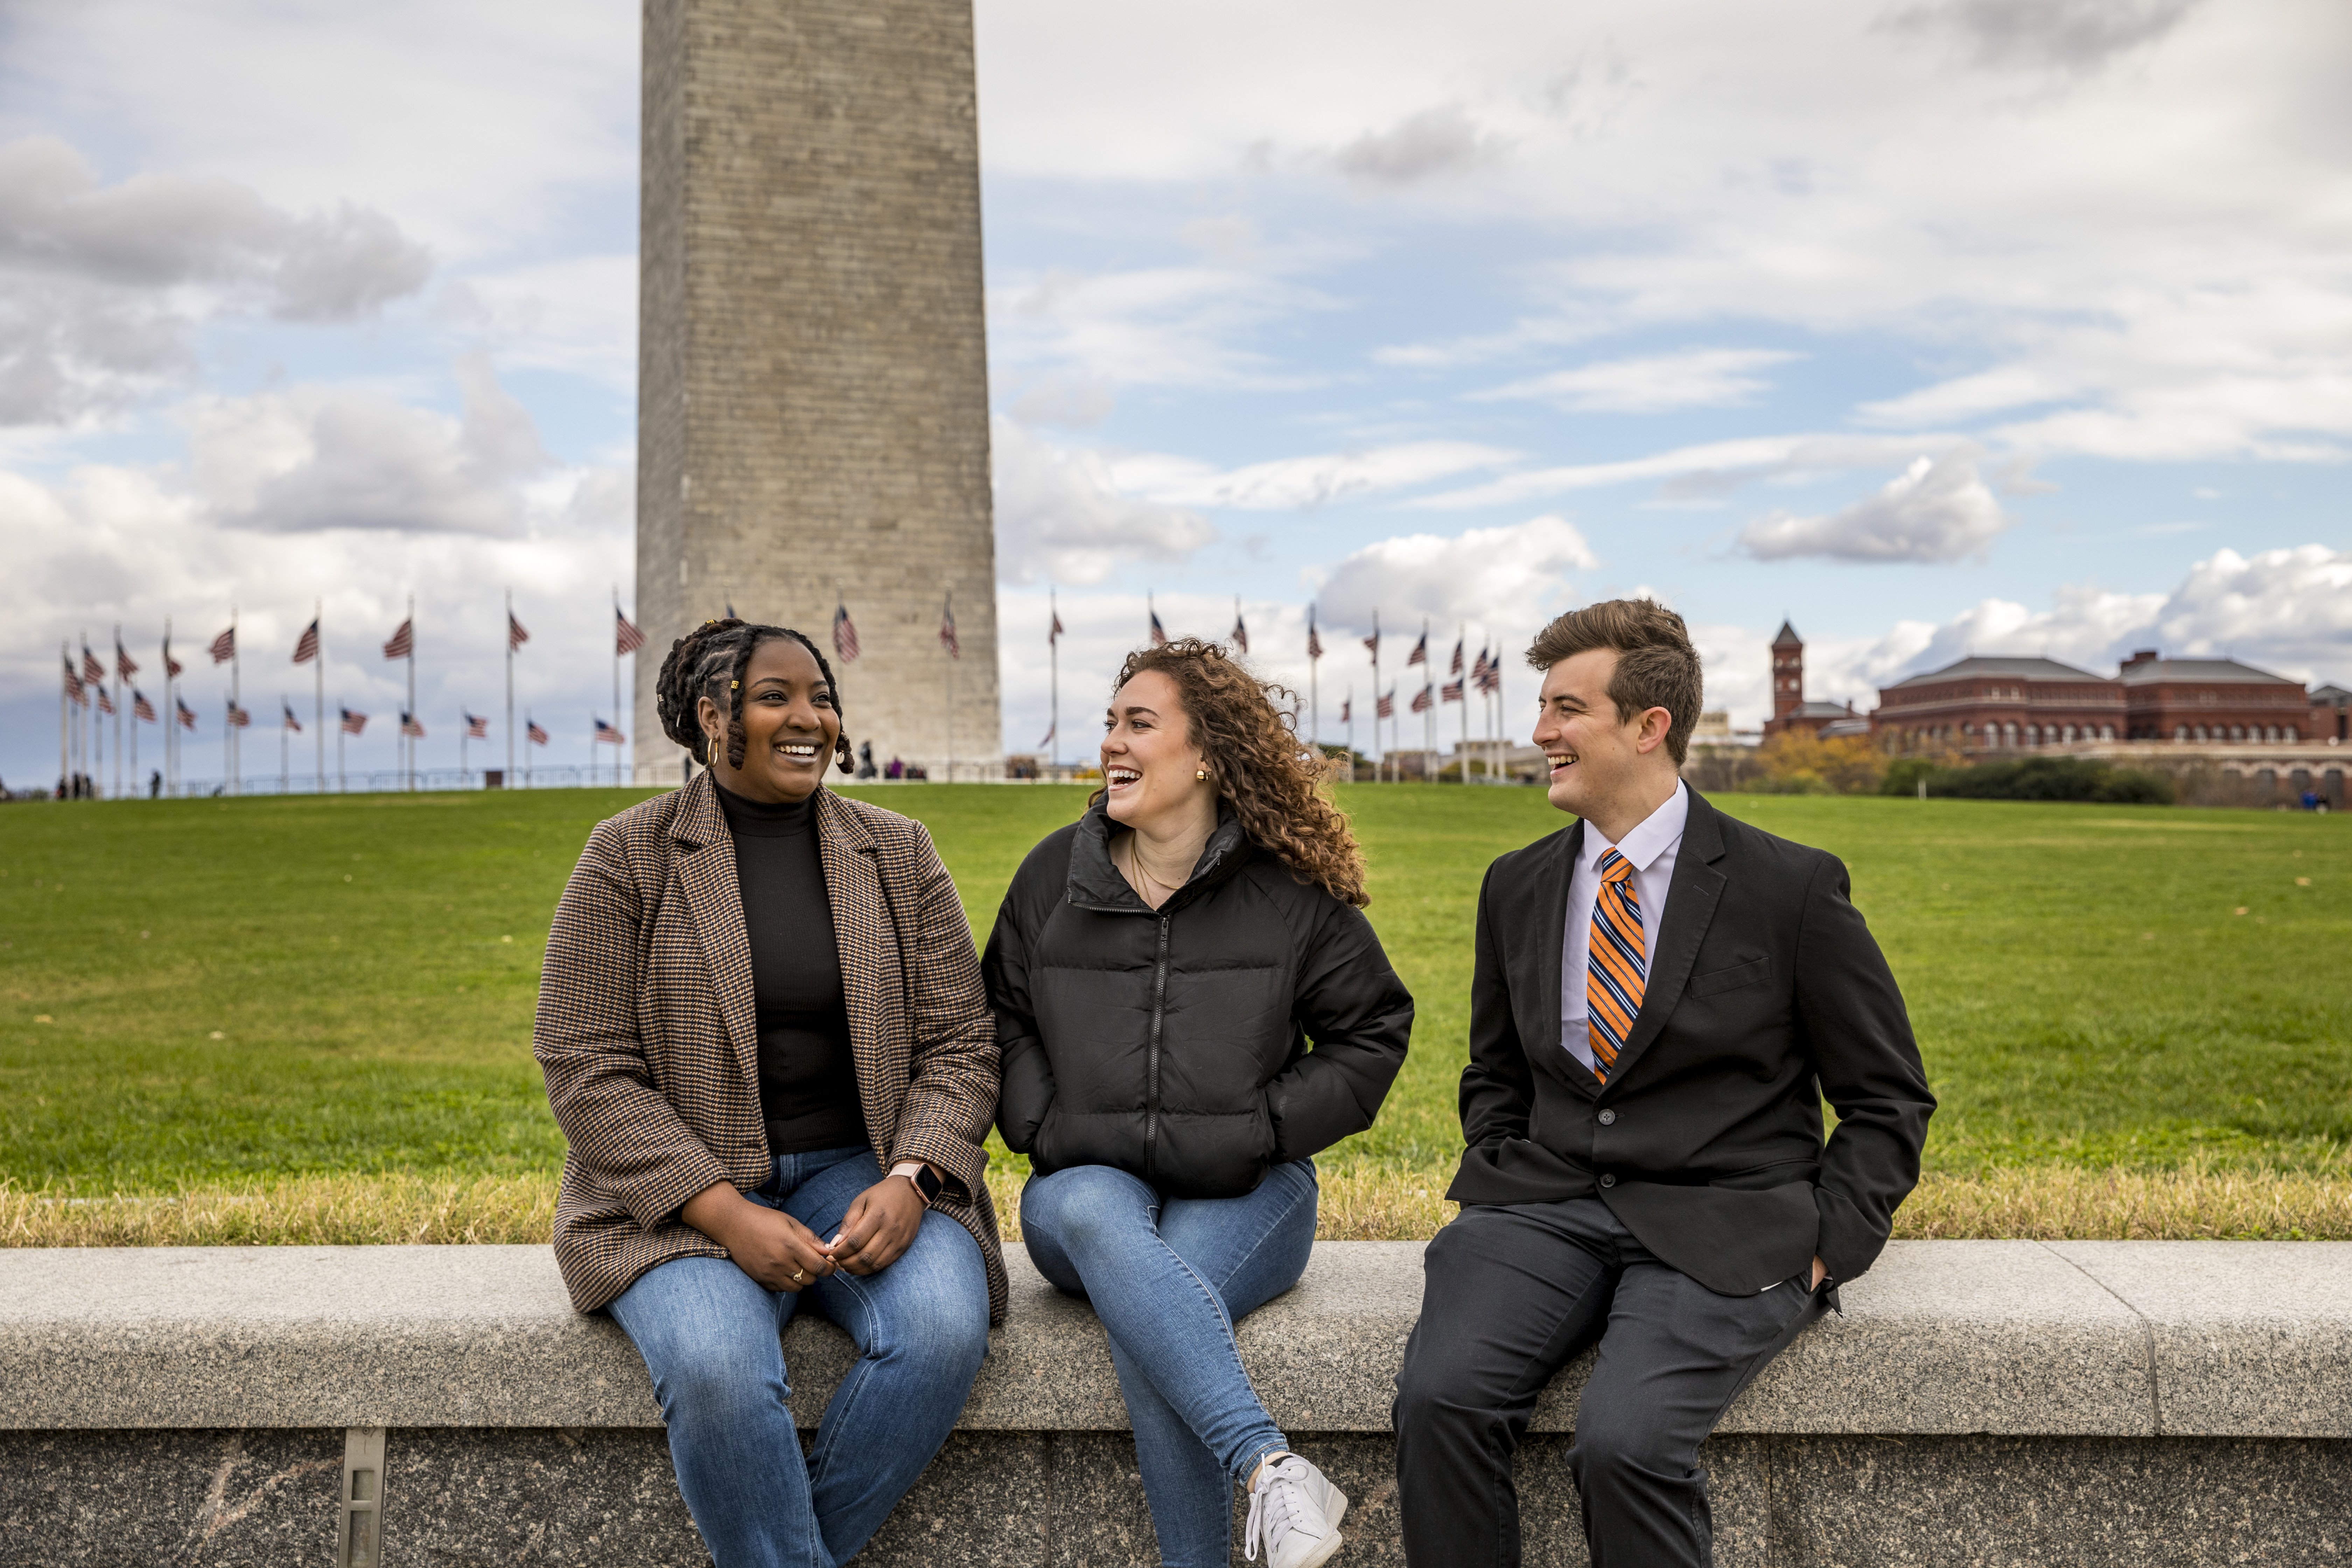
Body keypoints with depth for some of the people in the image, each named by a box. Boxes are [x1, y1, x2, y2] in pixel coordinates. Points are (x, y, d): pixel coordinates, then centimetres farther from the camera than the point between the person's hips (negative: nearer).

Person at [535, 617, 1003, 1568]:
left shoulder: (898, 854, 7)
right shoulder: (627, 857, -1)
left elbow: (959, 1045, 5)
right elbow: (587, 1070, -6)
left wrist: (908, 1180, -14)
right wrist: (726, 1214, -18)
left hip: (859, 1171, 3)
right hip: (680, 1194, -2)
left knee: (942, 1329, -27)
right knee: (716, 1367, -33)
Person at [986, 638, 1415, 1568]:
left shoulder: (1292, 891, 1)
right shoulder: (1055, 873, 9)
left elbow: (1374, 1031, 5)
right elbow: (1003, 1019, 16)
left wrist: (1258, 1130, -6)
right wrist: (1046, 1127, -2)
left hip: (1242, 1193, -1)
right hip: (1088, 1180, 2)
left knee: (1142, 1311, -34)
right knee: (1093, 1212, -37)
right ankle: (1269, 1466, -45)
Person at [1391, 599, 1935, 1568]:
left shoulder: (1792, 887, -2)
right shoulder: (1515, 887, 12)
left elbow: (1888, 1098, 4)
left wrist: (1827, 1245, -6)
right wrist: (1499, 1185, 7)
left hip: (1721, 1229, -3)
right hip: (1547, 1204, 4)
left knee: (1624, 1440, -28)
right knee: (1439, 1395, -24)